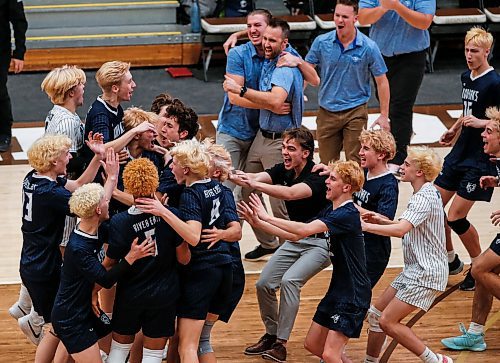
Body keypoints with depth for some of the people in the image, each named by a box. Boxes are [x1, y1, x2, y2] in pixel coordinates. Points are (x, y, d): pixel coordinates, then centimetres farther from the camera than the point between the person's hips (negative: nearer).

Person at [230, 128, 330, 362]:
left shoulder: (317, 177, -24)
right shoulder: (284, 171, -3)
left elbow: (291, 193, -43)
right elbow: (257, 177, -20)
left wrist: (253, 184, -52)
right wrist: (231, 176, -41)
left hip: (320, 241, -8)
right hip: (295, 239, 8)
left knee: (289, 280, -26)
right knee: (264, 284, 3)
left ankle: (281, 343, -19)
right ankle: (271, 334, 24)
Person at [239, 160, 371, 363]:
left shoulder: (348, 214, -21)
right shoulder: (330, 212, 9)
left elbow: (305, 230, -30)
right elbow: (295, 236, 10)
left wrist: (266, 217, -25)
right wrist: (259, 223, 2)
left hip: (353, 295, -10)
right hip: (337, 290, 10)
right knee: (312, 345, 15)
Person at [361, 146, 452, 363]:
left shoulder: (425, 197, -19)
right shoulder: (426, 193, 14)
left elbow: (401, 230, -33)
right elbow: (409, 229, 22)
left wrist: (366, 226, -28)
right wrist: (383, 221, 8)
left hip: (425, 274, -10)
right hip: (414, 271, 10)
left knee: (387, 321, -13)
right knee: (376, 313, 10)